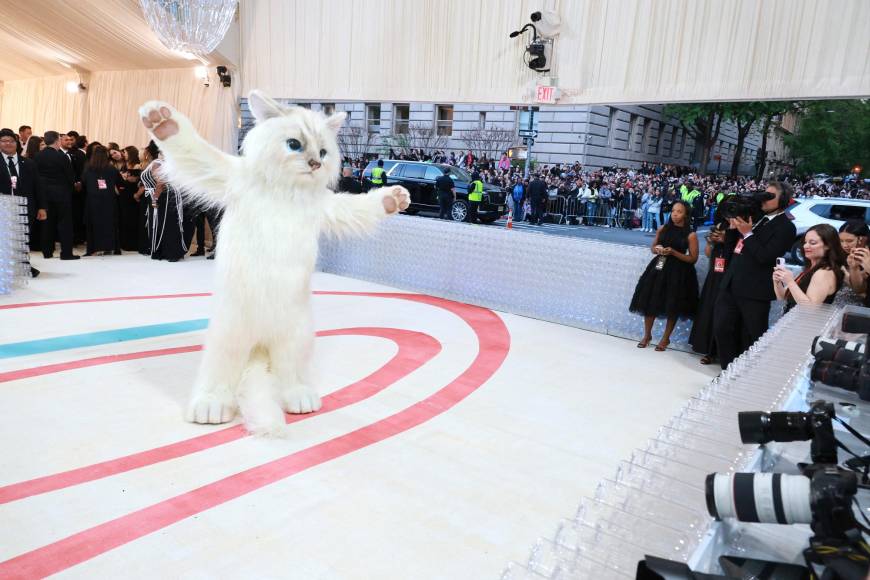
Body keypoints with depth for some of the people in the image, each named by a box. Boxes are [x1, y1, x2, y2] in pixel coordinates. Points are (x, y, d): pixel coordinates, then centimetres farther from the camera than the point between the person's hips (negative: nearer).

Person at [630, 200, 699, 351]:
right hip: (659, 268, 4)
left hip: (678, 272, -4)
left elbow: (693, 259, -7)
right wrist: (657, 250, -9)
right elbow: (653, 247, 16)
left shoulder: (691, 235, -6)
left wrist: (673, 252, -17)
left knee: (673, 306, 4)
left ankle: (665, 339, 21)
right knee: (650, 302, 5)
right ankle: (647, 335, 22)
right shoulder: (663, 229, 5)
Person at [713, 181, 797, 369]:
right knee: (721, 328, 9)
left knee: (751, 337, 6)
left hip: (754, 290, -7)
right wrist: (735, 227, 1)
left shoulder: (785, 227, -9)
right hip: (732, 284, 7)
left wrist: (747, 233, -17)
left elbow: (765, 256, -19)